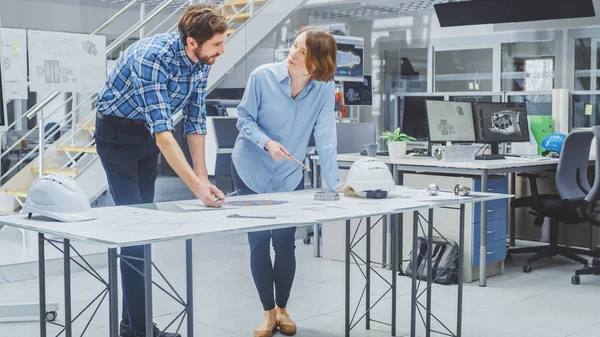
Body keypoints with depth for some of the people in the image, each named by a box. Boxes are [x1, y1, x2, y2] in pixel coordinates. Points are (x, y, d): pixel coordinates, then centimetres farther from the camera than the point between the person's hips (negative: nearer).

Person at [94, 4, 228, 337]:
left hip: (150, 133, 7)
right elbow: (163, 133, -38)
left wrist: (203, 177, -8)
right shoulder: (152, 58, -34)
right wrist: (197, 187, -41)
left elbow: (195, 121, -2)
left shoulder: (202, 62, -10)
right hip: (118, 132, -7)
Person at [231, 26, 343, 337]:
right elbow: (244, 119, -11)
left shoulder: (324, 89, -15)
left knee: (285, 242, 5)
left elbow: (325, 137, -17)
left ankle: (282, 309, 27)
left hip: (289, 177, 1)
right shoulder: (262, 76, -18)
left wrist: (334, 183, -23)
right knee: (258, 242, 3)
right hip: (251, 172, -1)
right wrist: (267, 143, -28)